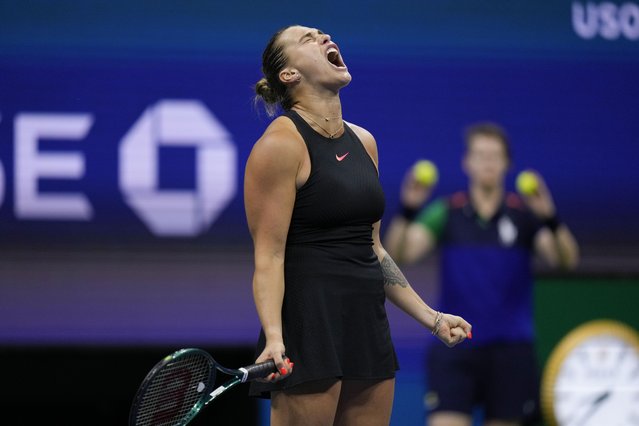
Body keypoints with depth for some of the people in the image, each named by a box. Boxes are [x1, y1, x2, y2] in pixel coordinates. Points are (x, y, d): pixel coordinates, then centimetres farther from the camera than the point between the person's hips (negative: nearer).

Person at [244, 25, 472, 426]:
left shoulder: (363, 141, 14)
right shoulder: (281, 144, -9)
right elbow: (269, 256, -13)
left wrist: (431, 317, 20)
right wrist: (274, 337, -26)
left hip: (368, 323, 8)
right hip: (309, 324, -8)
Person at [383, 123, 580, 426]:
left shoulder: (524, 213, -1)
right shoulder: (446, 213, -1)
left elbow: (566, 259, -14)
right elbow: (399, 253, -12)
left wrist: (550, 218, -33)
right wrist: (407, 210, -31)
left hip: (510, 348, 1)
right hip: (454, 348, -1)